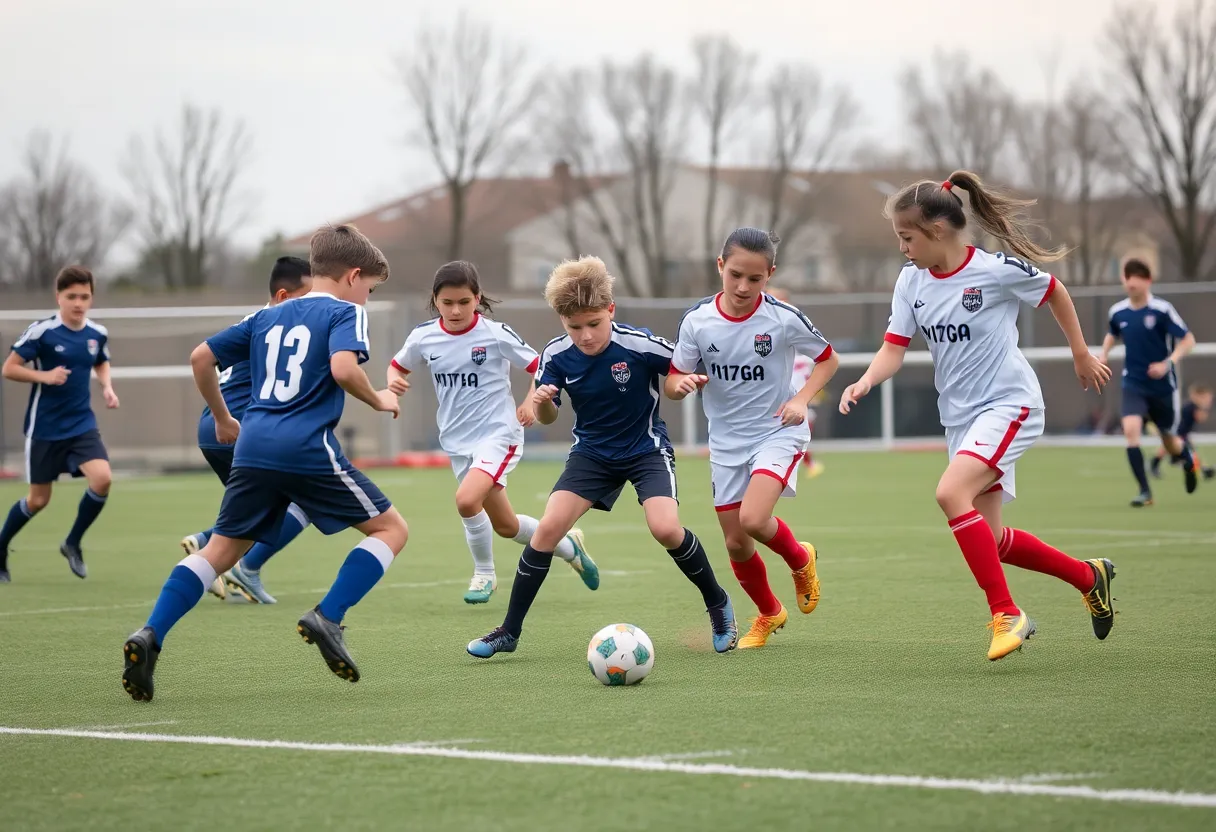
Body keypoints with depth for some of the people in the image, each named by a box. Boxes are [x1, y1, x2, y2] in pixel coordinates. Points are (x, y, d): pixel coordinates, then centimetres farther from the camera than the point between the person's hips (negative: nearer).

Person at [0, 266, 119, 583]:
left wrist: (107, 387, 2)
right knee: (38, 500, 4)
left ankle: (73, 544, 6)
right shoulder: (41, 331, -14)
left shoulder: (97, 333, 1)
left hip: (82, 424, 3)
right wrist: (44, 376, -25)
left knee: (102, 479, -18)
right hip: (45, 427, -3)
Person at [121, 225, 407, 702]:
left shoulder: (267, 317, 22)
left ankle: (150, 635, -5)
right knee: (391, 529, 8)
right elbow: (343, 368, -17)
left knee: (221, 550, 13)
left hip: (253, 448, 6)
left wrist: (222, 419, 30)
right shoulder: (344, 312, 3)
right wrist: (378, 401, 1)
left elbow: (201, 357, 20)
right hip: (309, 450, -6)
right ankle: (327, 618, -8)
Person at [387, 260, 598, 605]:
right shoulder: (423, 337, -2)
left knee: (466, 499, -28)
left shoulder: (496, 334, -12)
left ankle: (484, 573, -2)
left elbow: (541, 368, -5)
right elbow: (398, 366, 15)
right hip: (457, 442, 5)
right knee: (505, 526, 12)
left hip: (498, 434, -5)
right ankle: (569, 547, 40)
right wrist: (393, 382, -7)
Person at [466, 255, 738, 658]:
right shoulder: (556, 355, -14)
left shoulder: (640, 345, -24)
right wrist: (540, 404, -25)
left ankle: (718, 604, 4)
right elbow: (548, 419, -3)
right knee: (548, 527, -12)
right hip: (592, 452, 3)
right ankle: (509, 632, 0)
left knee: (665, 528, -24)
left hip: (646, 448, -3)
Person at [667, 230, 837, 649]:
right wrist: (682, 383, -24)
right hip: (726, 442, 4)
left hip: (777, 433, -4)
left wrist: (801, 398, -14)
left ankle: (800, 559, 8)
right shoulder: (696, 321, -8)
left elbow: (827, 359, 2)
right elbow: (671, 384, -1)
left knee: (752, 519, -26)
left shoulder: (783, 318, -14)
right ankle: (769, 614, 35)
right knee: (736, 544, 7)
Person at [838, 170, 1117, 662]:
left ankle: (1006, 614, -20)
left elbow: (1053, 292, 3)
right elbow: (895, 347, -2)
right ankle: (1088, 576, 30)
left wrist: (1082, 355, 11)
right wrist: (866, 382, -22)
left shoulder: (997, 271, -14)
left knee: (951, 493, -29)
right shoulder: (911, 281, 1)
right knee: (989, 540, 6)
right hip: (959, 415, 7)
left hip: (1009, 404, -7)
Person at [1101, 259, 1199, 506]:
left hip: (1163, 386, -2)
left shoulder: (1162, 310, -14)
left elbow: (1188, 340, -12)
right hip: (1133, 385, 2)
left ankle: (1189, 459, 50)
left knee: (1170, 443, 12)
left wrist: (1168, 363, -26)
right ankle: (1145, 492, -15)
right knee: (1131, 430, -22)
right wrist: (1103, 356, 5)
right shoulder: (1118, 312, 0)